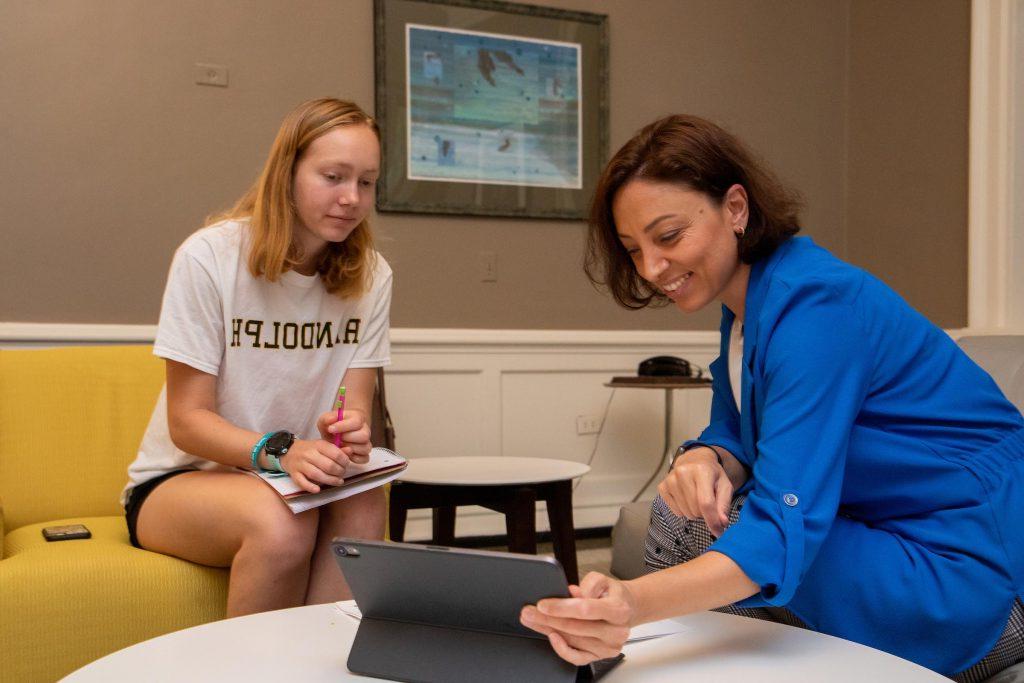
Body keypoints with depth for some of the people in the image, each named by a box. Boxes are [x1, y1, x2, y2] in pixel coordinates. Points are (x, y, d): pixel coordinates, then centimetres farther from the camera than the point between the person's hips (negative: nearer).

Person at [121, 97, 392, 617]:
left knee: (362, 507, -30)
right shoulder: (209, 256, -14)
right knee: (281, 520, -34)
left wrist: (350, 432, -30)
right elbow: (187, 421, -14)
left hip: (297, 475, 3)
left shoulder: (370, 275, -3)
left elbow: (356, 406, -5)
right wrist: (278, 451, -32)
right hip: (178, 480, -3)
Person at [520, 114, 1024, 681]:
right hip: (885, 528, 8)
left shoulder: (815, 306, -27)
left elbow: (785, 528, -35)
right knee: (675, 513, -3)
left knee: (689, 531, -19)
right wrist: (706, 459, -19)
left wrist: (635, 603, -49)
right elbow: (735, 434, 6)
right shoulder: (746, 299, 3)